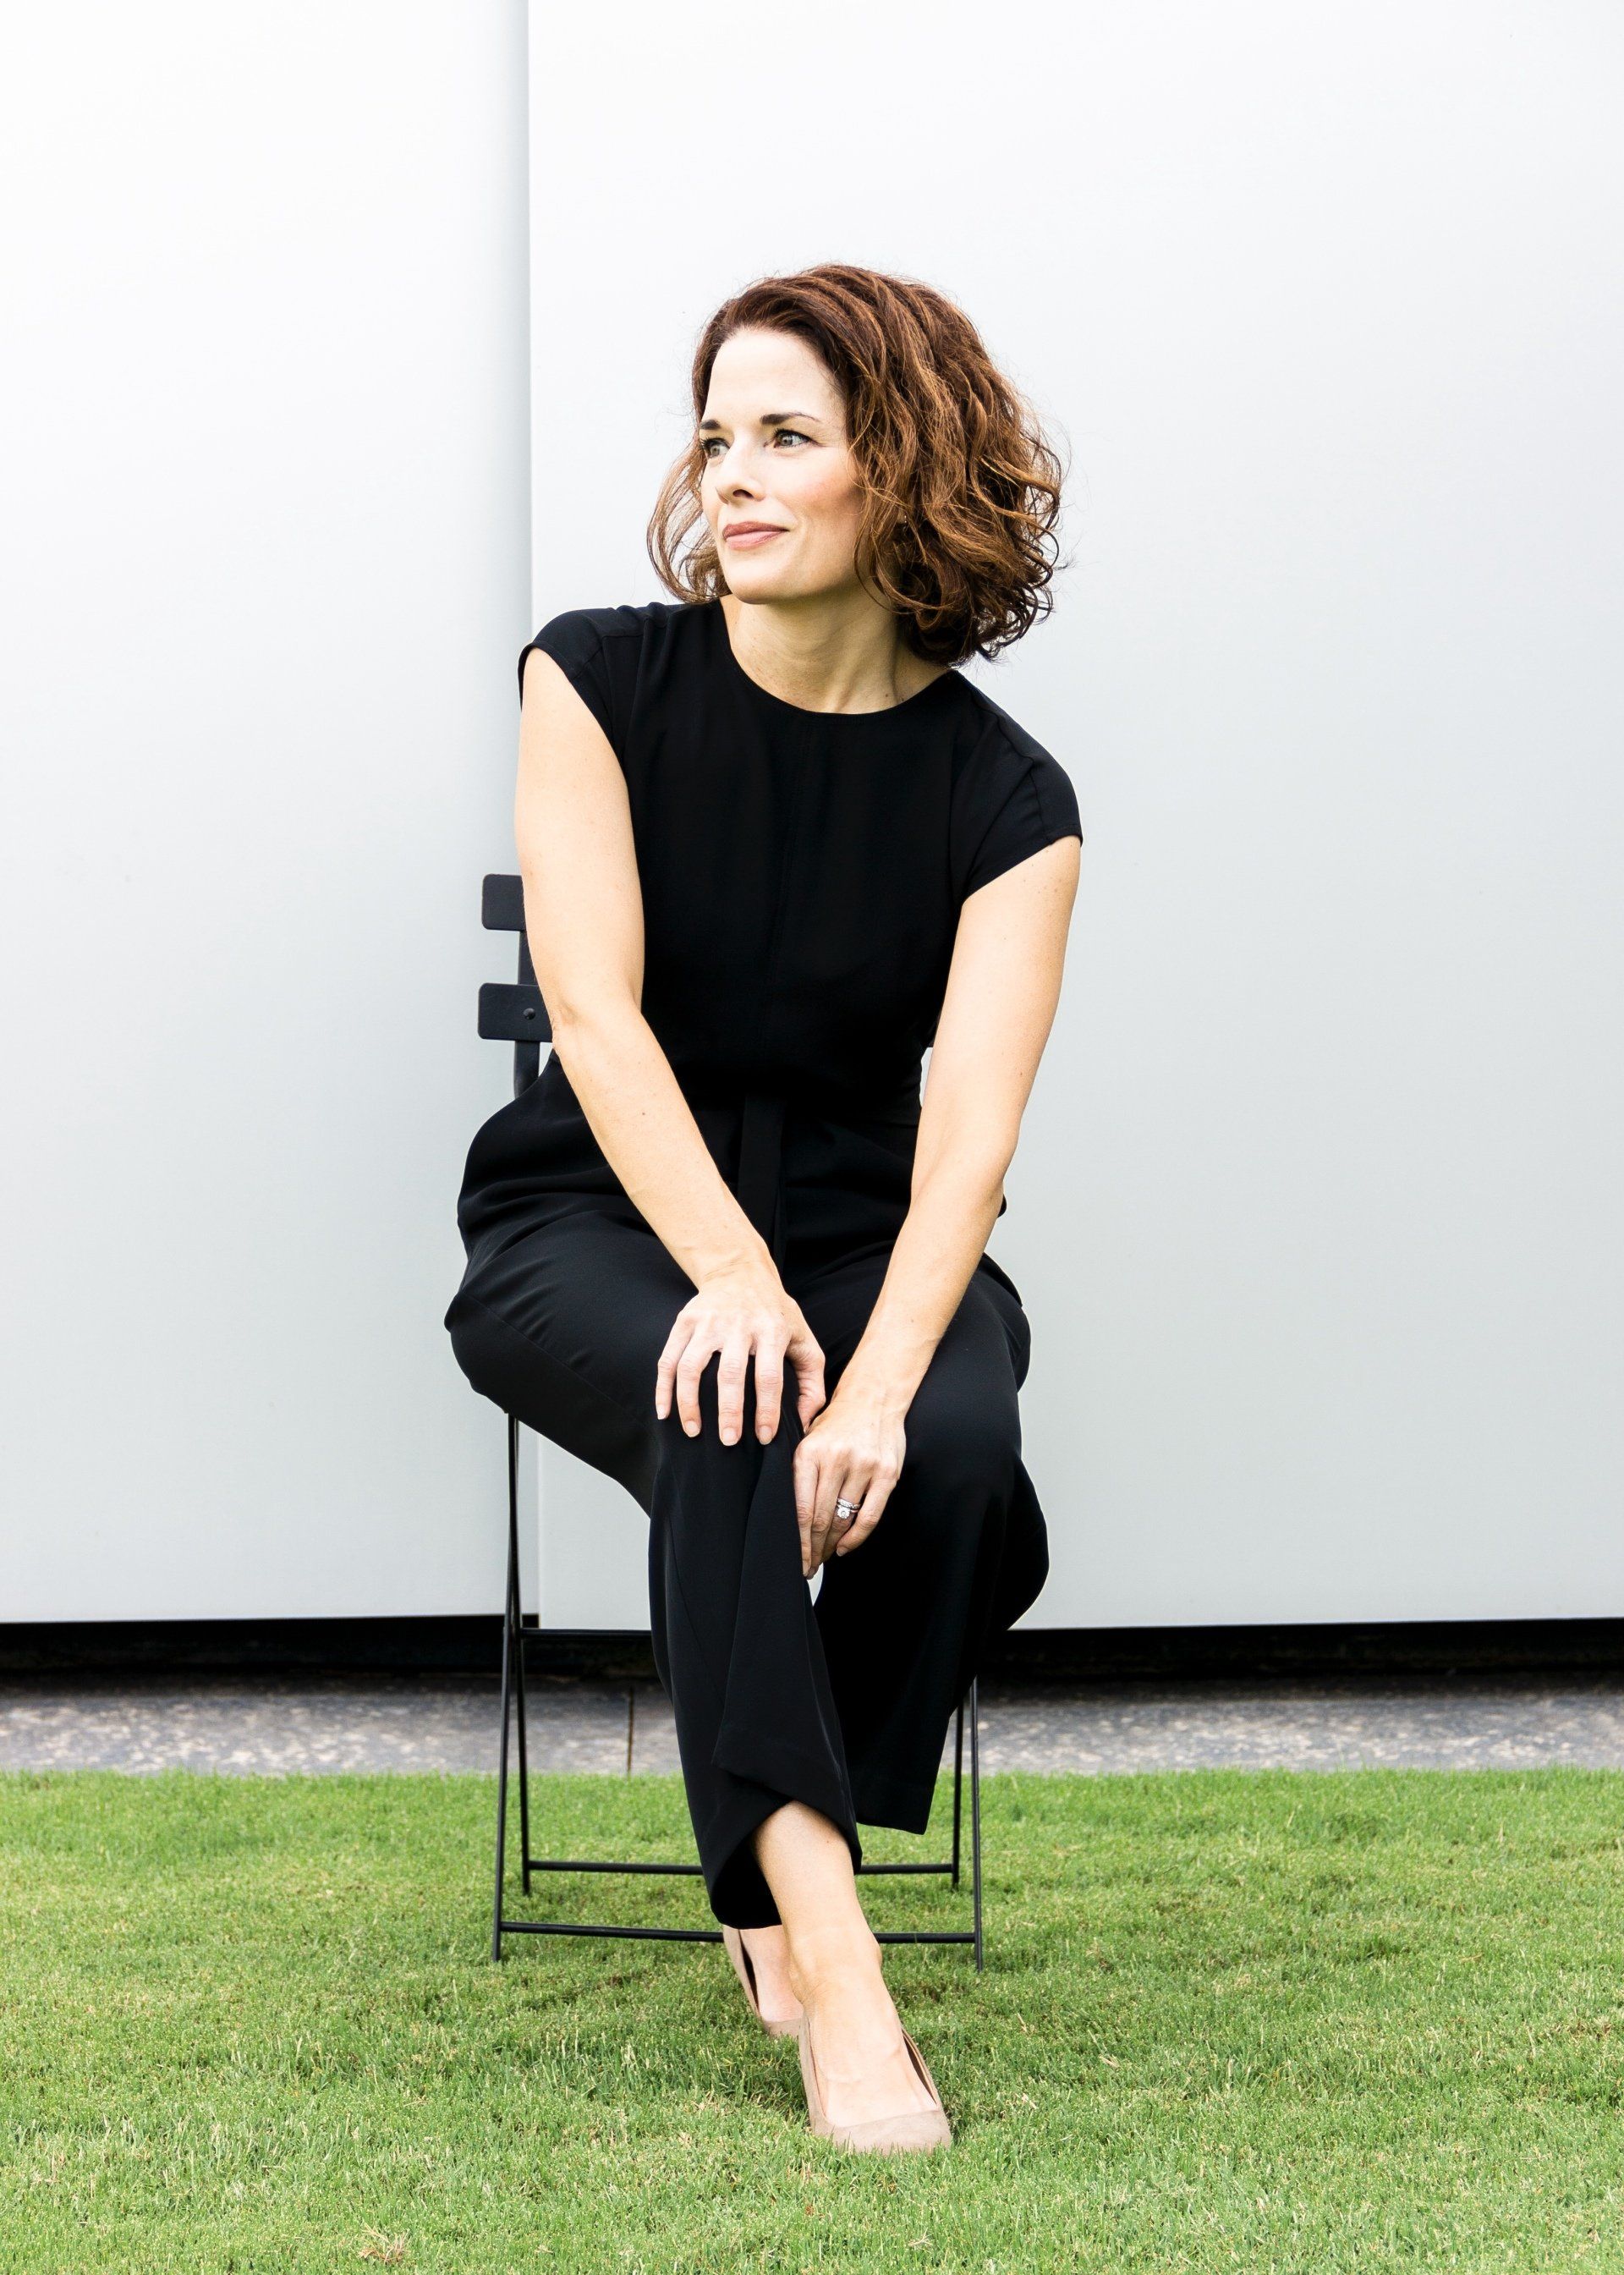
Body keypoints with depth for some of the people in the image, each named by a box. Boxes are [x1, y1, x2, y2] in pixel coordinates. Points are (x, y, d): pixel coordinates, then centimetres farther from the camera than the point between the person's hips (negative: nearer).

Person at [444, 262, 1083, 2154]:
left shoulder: (1004, 799, -7)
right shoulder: (601, 681, -6)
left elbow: (969, 1125, -20)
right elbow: (597, 1011, -17)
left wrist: (881, 1381, -38)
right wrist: (732, 1278, -33)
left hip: (859, 1227, 1)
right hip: (594, 1225, -1)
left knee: (955, 1454, -31)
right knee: (725, 1416, -35)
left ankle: (777, 1863, -7)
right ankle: (827, 1956, -38)